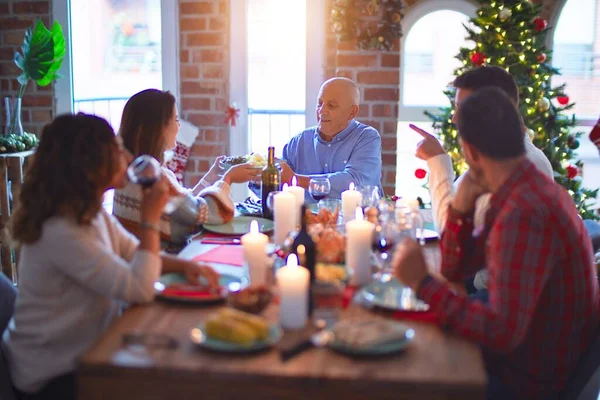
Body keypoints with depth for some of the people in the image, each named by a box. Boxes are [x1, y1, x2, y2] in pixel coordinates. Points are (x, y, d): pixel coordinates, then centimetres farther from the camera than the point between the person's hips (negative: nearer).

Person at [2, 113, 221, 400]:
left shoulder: (91, 213, 2)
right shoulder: (61, 233, -30)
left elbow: (136, 256, 10)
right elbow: (139, 289, -31)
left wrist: (183, 265, -10)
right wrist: (151, 219, -23)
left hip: (84, 355, 9)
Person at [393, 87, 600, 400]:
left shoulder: (525, 211, -29)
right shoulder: (526, 192, 4)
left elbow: (502, 334, -32)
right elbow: (455, 270, 8)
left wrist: (422, 283, -24)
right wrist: (461, 206, -8)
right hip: (520, 355, 8)